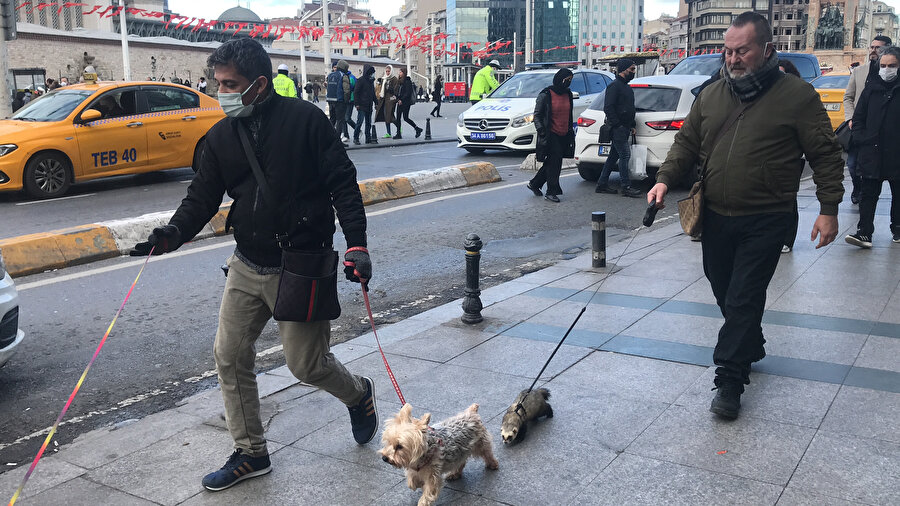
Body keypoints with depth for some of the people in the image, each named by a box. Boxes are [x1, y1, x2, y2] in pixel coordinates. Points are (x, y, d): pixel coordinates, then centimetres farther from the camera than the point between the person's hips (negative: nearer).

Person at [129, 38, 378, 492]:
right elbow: (203, 197, 6)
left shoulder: (305, 119, -10)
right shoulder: (221, 135, 5)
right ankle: (250, 453, 25)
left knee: (305, 363, 1)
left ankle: (359, 395, 35)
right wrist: (173, 233, -14)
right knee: (230, 356, 8)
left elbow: (343, 183, -10)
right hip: (247, 267, 6)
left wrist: (356, 244, -18)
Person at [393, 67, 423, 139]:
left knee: (405, 118, -7)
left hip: (406, 102, -9)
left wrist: (402, 100, -19)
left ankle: (417, 129, 8)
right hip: (400, 102, 9)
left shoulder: (407, 82, -11)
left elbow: (408, 93, -17)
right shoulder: (400, 81, 14)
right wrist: (398, 99, 4)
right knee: (398, 118, 3)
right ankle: (398, 134, 5)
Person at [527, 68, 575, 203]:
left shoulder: (567, 94, 12)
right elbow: (537, 115, -6)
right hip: (550, 135, -7)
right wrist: (541, 130, -17)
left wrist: (570, 131, 22)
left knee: (552, 163, 11)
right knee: (555, 161, -11)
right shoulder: (545, 95, -8)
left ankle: (534, 184, 27)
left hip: (563, 135, 7)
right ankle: (551, 192, -4)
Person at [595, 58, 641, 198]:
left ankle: (602, 185, 16)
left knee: (613, 156, 11)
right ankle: (626, 186, -10)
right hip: (618, 128, -10)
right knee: (625, 155, -11)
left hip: (624, 128, 10)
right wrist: (617, 125, -19)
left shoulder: (627, 88, 22)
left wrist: (632, 126, 18)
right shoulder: (614, 86, -10)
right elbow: (608, 108, -17)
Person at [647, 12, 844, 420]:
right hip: (716, 218, 5)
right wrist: (665, 179, -3)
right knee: (725, 294, 15)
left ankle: (729, 381, -1)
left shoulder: (797, 95, -4)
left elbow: (826, 156, -2)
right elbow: (686, 143, 13)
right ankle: (751, 349, 38)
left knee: (744, 299, -7)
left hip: (765, 222, -5)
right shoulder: (711, 95, 8)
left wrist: (828, 209, -7)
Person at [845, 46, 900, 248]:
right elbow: (858, 116, 11)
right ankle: (864, 233, -5)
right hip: (871, 152, 2)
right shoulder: (872, 87, 7)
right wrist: (860, 138, -1)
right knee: (868, 194, -2)